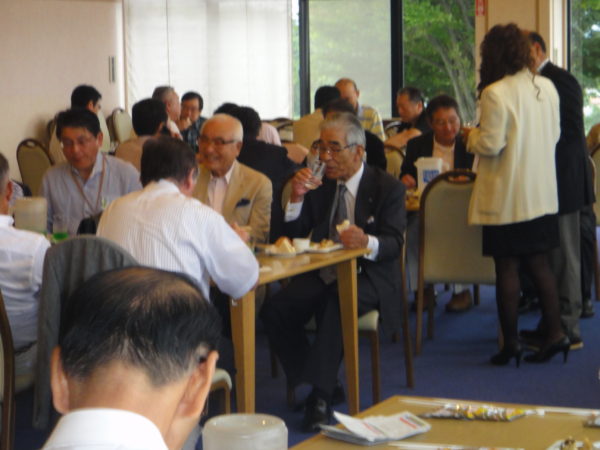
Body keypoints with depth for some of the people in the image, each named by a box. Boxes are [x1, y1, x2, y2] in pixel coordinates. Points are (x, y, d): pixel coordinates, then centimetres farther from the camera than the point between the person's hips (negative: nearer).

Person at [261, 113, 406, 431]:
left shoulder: (388, 188, 1)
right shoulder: (320, 185, 11)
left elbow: (394, 243, -10)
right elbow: (292, 236, 7)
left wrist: (367, 243, -33)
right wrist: (297, 198, -9)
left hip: (367, 276, -4)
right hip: (322, 274, 4)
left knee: (335, 303, -38)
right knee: (274, 310, -23)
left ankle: (321, 394, -30)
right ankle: (324, 385, -10)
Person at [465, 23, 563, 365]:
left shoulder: (496, 93, -18)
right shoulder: (547, 87, 2)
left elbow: (490, 145, -16)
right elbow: (554, 135, 11)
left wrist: (472, 136, 3)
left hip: (507, 196, -6)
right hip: (543, 194, 6)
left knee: (507, 267, 3)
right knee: (540, 264, 15)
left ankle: (511, 343, 9)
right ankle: (555, 333, 15)